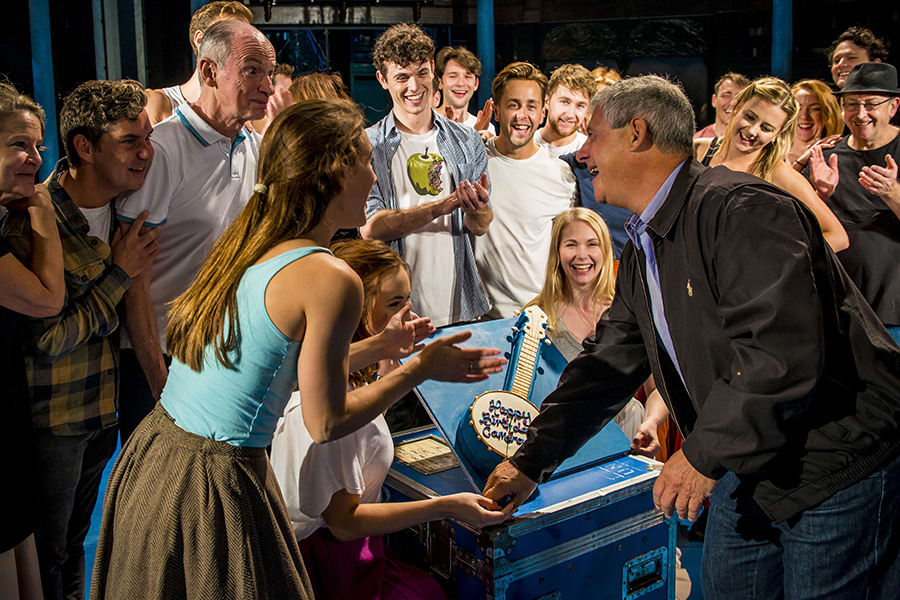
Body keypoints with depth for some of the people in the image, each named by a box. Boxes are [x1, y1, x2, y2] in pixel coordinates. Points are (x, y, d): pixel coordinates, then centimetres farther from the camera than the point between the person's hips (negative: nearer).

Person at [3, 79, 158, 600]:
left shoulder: (123, 208, -1)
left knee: (76, 541, 24)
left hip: (104, 412, 6)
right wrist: (119, 274, -20)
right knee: (47, 556, 13)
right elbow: (45, 341, -23)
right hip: (53, 420, -6)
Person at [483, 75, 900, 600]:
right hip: (747, 463, 9)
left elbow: (784, 351, -31)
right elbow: (608, 365, 13)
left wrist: (705, 454, -23)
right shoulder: (643, 253, 9)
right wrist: (531, 462, 10)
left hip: (839, 465, -9)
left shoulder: (742, 211, -23)